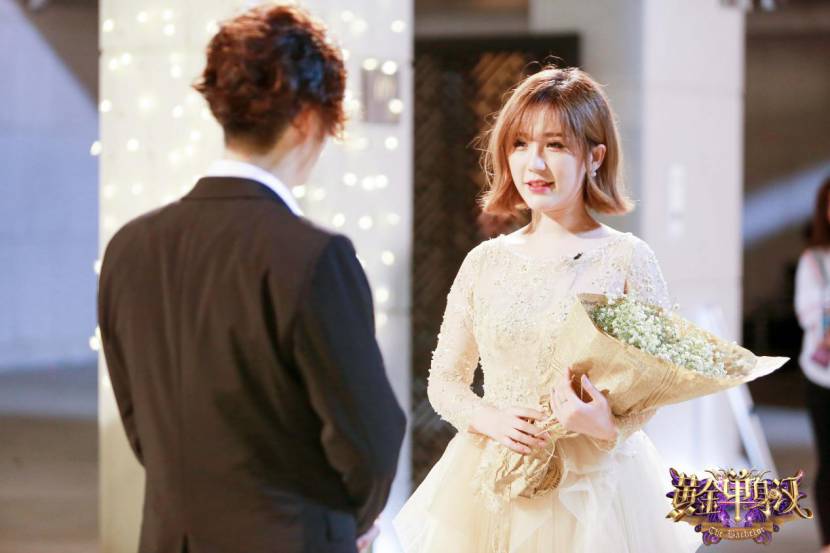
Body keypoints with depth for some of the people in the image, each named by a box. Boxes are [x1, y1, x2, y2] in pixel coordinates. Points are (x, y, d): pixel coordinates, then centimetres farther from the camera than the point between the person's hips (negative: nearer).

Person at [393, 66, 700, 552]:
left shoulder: (627, 260, -6)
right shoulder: (485, 262, 4)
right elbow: (444, 379, 9)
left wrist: (607, 425, -24)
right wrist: (489, 419, -11)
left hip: (594, 482, -3)